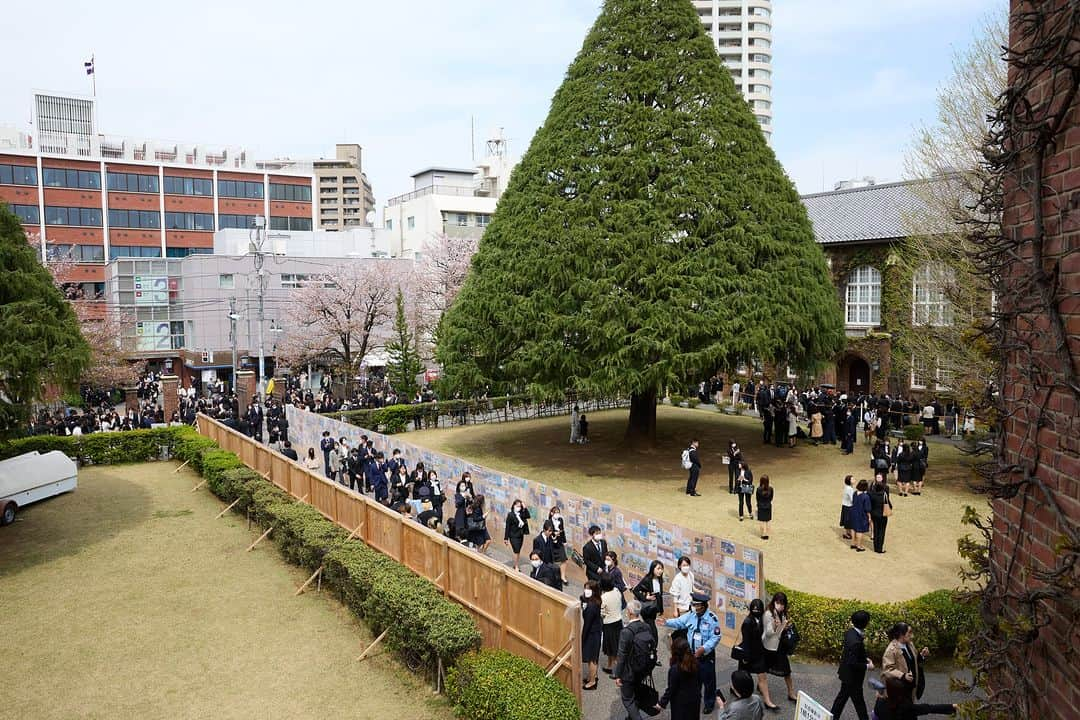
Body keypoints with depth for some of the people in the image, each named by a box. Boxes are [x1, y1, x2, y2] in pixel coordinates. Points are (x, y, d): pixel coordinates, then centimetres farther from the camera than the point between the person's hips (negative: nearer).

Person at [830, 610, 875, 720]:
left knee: (842, 696, 23)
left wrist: (865, 658, 3)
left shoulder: (850, 632, -6)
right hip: (852, 677, -9)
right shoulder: (856, 641, -34)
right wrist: (867, 666, -16)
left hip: (847, 673, 9)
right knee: (859, 702, 8)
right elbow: (853, 663, -29)